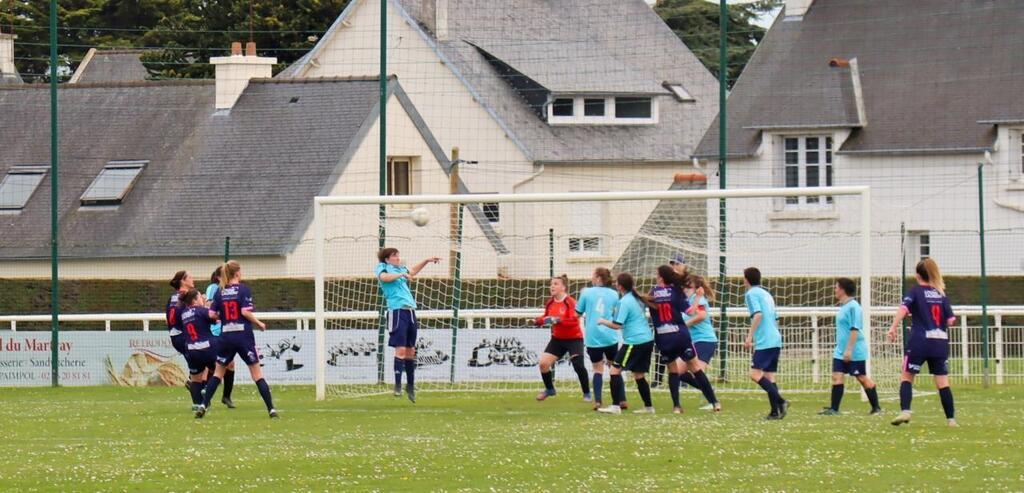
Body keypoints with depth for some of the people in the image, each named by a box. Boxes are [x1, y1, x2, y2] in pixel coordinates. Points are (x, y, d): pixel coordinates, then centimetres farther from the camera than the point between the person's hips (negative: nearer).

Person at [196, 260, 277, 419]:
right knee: (257, 373, 2)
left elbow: (212, 315, 2)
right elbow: (246, 311, -15)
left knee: (218, 372, 16)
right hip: (243, 336, -3)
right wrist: (259, 324, -1)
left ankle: (203, 406, 7)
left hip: (226, 337, 3)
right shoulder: (243, 289, -6)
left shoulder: (220, 292, 6)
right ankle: (271, 408, -2)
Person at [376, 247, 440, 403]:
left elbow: (412, 272, 43)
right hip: (397, 311, -7)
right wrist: (401, 274, -27)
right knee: (401, 349, -13)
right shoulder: (383, 268, 2)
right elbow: (384, 277, -22)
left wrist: (427, 261, 42)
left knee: (410, 350, 10)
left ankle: (410, 385, 20)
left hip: (410, 311, 7)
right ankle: (397, 385, -11)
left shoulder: (401, 269, 22)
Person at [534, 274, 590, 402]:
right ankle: (549, 389, 22)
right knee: (543, 363, -1)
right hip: (557, 339, 6)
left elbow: (574, 321, -28)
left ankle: (587, 394, 3)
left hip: (574, 339, -6)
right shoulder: (550, 303, 1)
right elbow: (547, 318, 14)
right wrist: (538, 321, -7)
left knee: (578, 365, -16)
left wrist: (557, 320, -37)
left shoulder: (570, 302, -19)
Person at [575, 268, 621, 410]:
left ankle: (597, 401, -7)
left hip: (592, 338, -1)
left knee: (598, 369, 5)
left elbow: (578, 312, 6)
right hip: (610, 336, 1)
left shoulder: (587, 292, 0)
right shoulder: (614, 294, 4)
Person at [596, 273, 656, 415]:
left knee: (615, 370, -6)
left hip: (634, 342, -9)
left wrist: (603, 321, 0)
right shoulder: (637, 298, 12)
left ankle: (615, 406, -13)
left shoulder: (624, 302, -14)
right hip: (648, 339, 9)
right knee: (639, 375, 17)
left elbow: (617, 325, -17)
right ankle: (648, 407, 17)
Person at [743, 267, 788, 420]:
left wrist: (749, 336, -17)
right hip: (776, 340, 9)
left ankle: (780, 401, -22)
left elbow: (758, 315, -19)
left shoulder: (751, 294, -5)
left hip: (764, 342, -9)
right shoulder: (766, 294, 21)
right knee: (769, 376, 9)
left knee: (755, 374, -12)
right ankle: (775, 411, 0)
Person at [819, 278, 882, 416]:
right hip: (841, 351, 9)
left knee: (862, 378, 1)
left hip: (855, 352, -9)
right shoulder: (843, 306, 12)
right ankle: (834, 408, -4)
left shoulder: (853, 307, -17)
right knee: (837, 376, -2)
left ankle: (876, 408, 12)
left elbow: (855, 330, -21)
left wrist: (849, 350, -24)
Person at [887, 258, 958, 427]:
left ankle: (905, 411, -10)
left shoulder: (916, 292, 0)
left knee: (907, 376, 8)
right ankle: (951, 419, 3)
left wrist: (893, 327, -23)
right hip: (940, 343, 3)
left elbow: (903, 308, -18)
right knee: (942, 381, 6)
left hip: (919, 342, -3)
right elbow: (950, 319, 9)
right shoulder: (941, 294, 11)